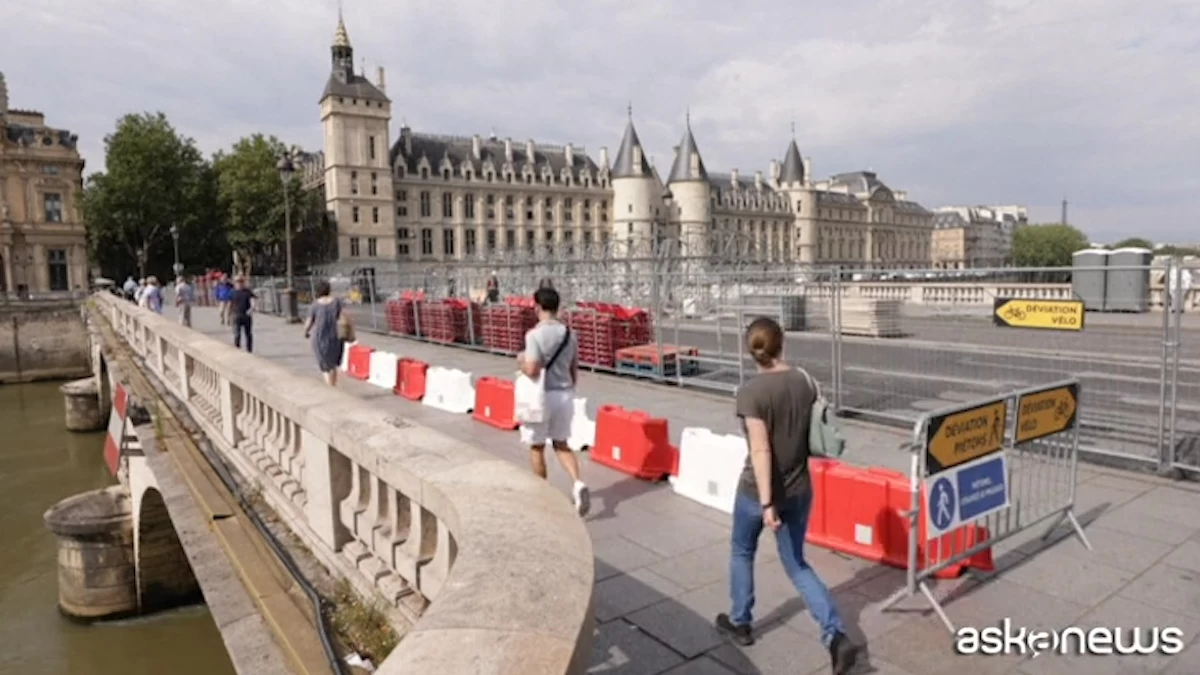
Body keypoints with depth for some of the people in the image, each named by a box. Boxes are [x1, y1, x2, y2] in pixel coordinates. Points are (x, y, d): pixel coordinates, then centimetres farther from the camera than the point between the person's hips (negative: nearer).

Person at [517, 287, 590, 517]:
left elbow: (532, 371, -22)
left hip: (542, 396, -5)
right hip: (565, 394, 6)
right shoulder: (569, 334, 4)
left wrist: (521, 361, -1)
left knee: (537, 447, 13)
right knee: (561, 444, 18)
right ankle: (577, 483, -3)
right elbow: (574, 371, 10)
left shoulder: (535, 334, -15)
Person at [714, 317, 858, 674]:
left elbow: (760, 450, -24)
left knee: (742, 552, 22)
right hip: (799, 489, 5)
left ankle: (740, 623, 38)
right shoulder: (804, 381, -4)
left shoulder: (751, 391, -20)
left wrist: (766, 503, -23)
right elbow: (814, 433, 6)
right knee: (797, 565, 19)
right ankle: (837, 636, 6)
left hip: (758, 490, -5)